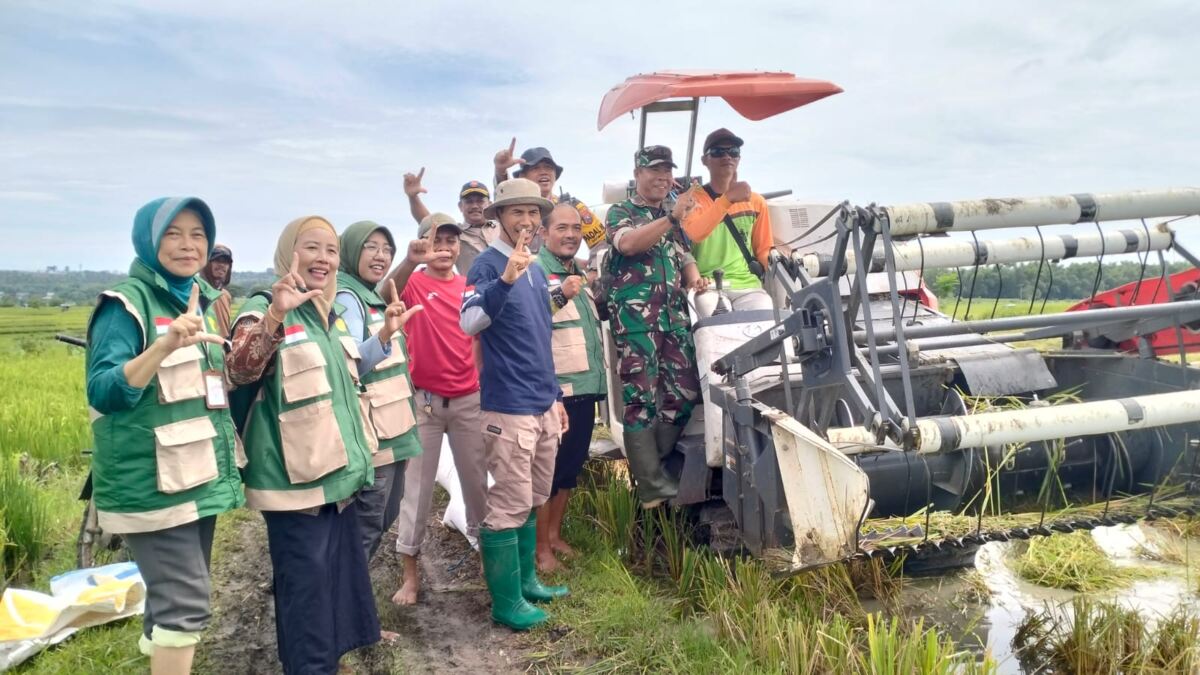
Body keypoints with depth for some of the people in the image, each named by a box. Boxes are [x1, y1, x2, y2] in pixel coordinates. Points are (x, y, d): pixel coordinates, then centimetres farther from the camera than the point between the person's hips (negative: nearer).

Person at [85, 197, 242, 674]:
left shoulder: (203, 301, 11)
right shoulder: (126, 303, -11)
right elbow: (104, 391, -22)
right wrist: (166, 344, -36)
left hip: (199, 475, 8)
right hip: (152, 483, -8)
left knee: (174, 594, 15)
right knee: (185, 602, -9)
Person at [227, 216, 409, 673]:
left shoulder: (329, 313, 12)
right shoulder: (266, 309, -13)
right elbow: (240, 371, -30)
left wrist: (385, 335, 12)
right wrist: (275, 315, -44)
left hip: (336, 468, 9)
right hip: (294, 475, -8)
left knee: (342, 567, 19)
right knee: (305, 578, 0)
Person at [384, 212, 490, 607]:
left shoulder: (470, 287, 6)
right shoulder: (413, 283, -6)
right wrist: (410, 261, -51)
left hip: (468, 399, 3)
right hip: (423, 399, -3)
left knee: (476, 479, 13)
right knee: (417, 484, 5)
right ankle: (410, 572, 14)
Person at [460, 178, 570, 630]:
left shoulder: (536, 270, 14)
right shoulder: (488, 265, -10)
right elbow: (469, 322, -28)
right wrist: (505, 279, -40)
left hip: (543, 406, 8)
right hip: (509, 409, -8)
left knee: (533, 501, 17)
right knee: (509, 506, -1)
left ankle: (527, 581, 31)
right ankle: (506, 601, 10)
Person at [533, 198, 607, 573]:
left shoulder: (581, 271, 16)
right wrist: (560, 295, -37)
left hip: (585, 386, 8)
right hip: (554, 388, -8)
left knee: (572, 465, 15)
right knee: (549, 468, -1)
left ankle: (555, 535, 28)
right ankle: (541, 548, 9)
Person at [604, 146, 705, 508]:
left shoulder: (673, 218, 22)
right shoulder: (620, 212, 4)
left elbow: (685, 257, 27)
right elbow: (628, 244, -18)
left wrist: (693, 277, 3)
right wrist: (671, 216, -26)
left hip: (675, 317, 7)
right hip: (636, 319, -6)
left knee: (684, 394, 4)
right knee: (642, 400, -6)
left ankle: (651, 469, 18)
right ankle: (653, 487, -2)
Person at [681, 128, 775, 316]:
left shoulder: (756, 201, 15)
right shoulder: (693, 198, 6)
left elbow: (763, 250, 18)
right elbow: (695, 234, -15)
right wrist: (728, 199, -24)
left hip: (748, 285, 3)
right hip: (708, 286, -3)